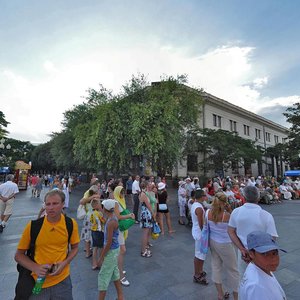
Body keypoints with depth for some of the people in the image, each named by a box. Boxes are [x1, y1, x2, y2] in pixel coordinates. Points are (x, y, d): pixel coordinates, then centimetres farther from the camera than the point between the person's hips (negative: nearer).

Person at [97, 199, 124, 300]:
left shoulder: (111, 222, -29)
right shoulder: (113, 217, -2)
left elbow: (109, 242, -24)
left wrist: (101, 257, -14)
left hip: (111, 251, -9)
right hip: (114, 249, 9)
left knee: (103, 275, 7)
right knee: (114, 273, 22)